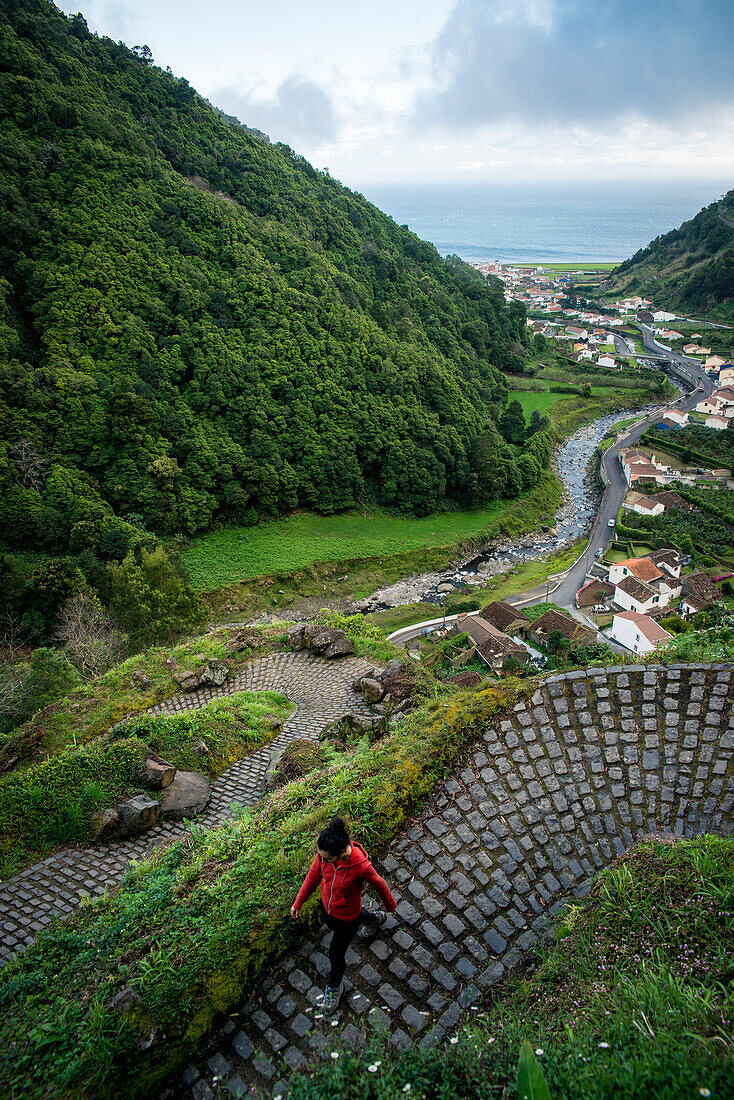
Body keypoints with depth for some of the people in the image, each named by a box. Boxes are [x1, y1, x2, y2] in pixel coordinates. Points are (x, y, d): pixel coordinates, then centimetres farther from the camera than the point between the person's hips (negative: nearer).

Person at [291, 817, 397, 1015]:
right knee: (331, 924, 35)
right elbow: (314, 874, -7)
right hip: (327, 907, 5)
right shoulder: (324, 853, -28)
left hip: (347, 916, -5)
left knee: (336, 955, 13)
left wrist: (390, 904, 0)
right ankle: (374, 919, 62)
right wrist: (298, 901, 2)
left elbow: (378, 884, -20)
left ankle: (334, 987, 48)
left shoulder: (360, 866, -41)